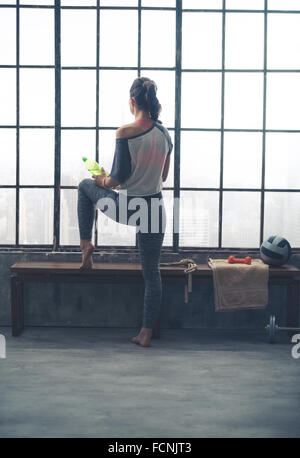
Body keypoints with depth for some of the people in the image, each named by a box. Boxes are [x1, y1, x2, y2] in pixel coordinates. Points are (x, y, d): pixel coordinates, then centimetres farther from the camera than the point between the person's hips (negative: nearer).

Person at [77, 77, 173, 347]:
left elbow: (119, 177, -16)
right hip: (154, 208, 4)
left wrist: (104, 181, 6)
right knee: (152, 272, 13)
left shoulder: (126, 132, -16)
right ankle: (147, 333, 19)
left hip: (125, 206, -4)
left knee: (86, 186, 28)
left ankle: (86, 244, 23)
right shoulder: (165, 134, 2)